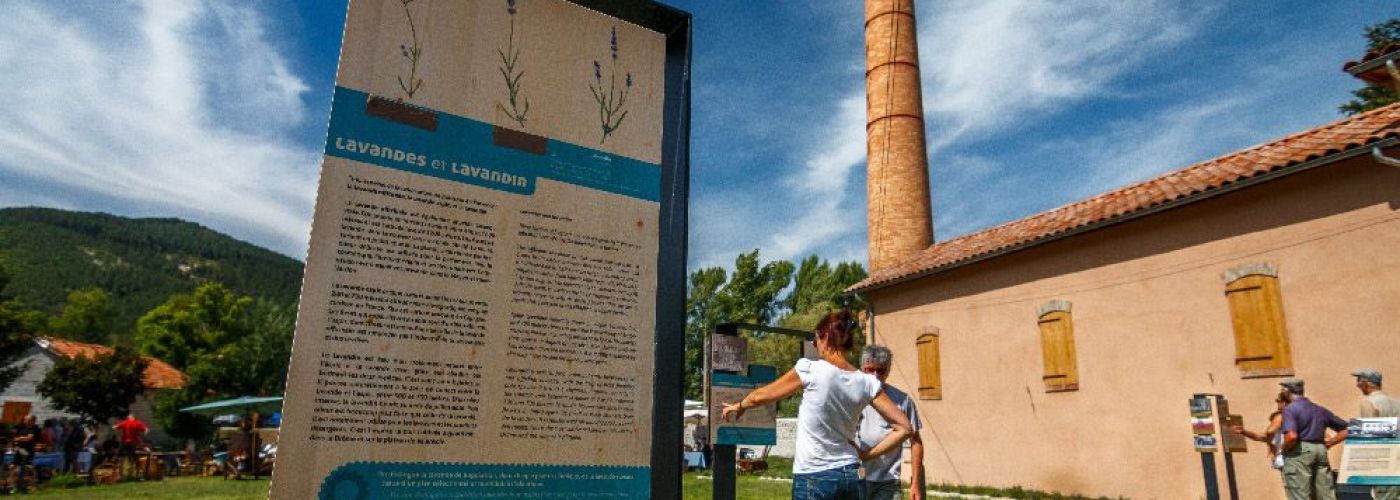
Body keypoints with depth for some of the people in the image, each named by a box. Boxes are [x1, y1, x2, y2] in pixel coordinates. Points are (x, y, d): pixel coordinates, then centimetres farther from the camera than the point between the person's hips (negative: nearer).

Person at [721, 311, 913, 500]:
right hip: (851, 477, 4)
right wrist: (866, 455, 5)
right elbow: (904, 428, 1)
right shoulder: (867, 383, 0)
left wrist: (738, 406, 23)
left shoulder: (811, 370, -11)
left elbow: (760, 396, 3)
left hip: (814, 479, -4)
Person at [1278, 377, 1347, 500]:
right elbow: (1345, 431, 17)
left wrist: (1284, 449, -5)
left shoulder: (1290, 409, -8)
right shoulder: (1320, 409, 16)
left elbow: (1292, 436, -22)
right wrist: (1327, 444, 15)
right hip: (1321, 450, 7)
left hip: (1299, 453, -7)